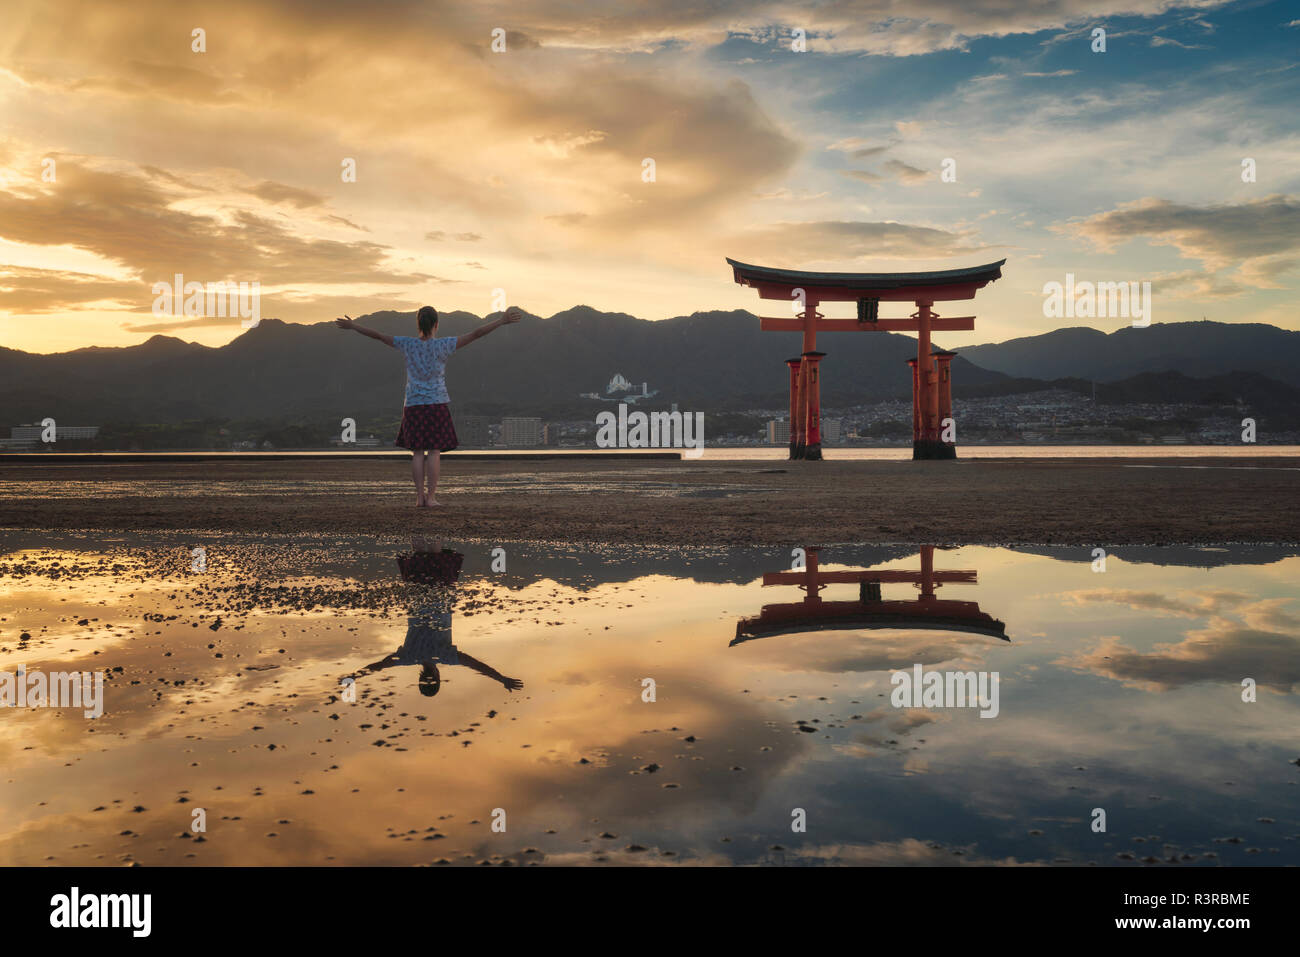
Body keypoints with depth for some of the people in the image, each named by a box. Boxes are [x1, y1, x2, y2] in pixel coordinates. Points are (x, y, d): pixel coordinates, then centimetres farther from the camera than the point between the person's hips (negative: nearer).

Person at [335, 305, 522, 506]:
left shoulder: (408, 344, 0)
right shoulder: (442, 345, -7)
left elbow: (377, 335, 9)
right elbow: (475, 334, -10)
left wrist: (353, 326, 23)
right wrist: (502, 321, -10)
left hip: (413, 406, 3)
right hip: (436, 405, -3)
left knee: (417, 452, 5)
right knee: (434, 451, -1)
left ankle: (420, 496, 4)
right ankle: (430, 497, -3)